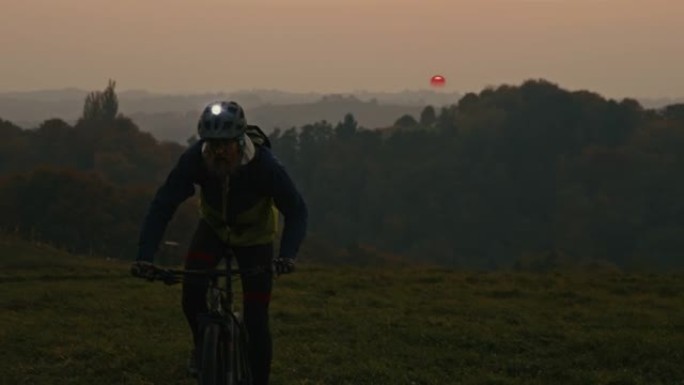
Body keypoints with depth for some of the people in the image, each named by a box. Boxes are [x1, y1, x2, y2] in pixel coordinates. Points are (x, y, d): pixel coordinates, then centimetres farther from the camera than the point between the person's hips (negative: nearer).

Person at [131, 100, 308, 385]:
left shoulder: (264, 165, -34)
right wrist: (145, 255, -39)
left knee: (256, 321, -9)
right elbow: (163, 205, -28)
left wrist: (287, 254, -44)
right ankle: (203, 346, 11)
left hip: (255, 235, -2)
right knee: (192, 292, -20)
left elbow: (296, 210, -27)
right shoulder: (194, 159, -30)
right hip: (213, 227, 2)